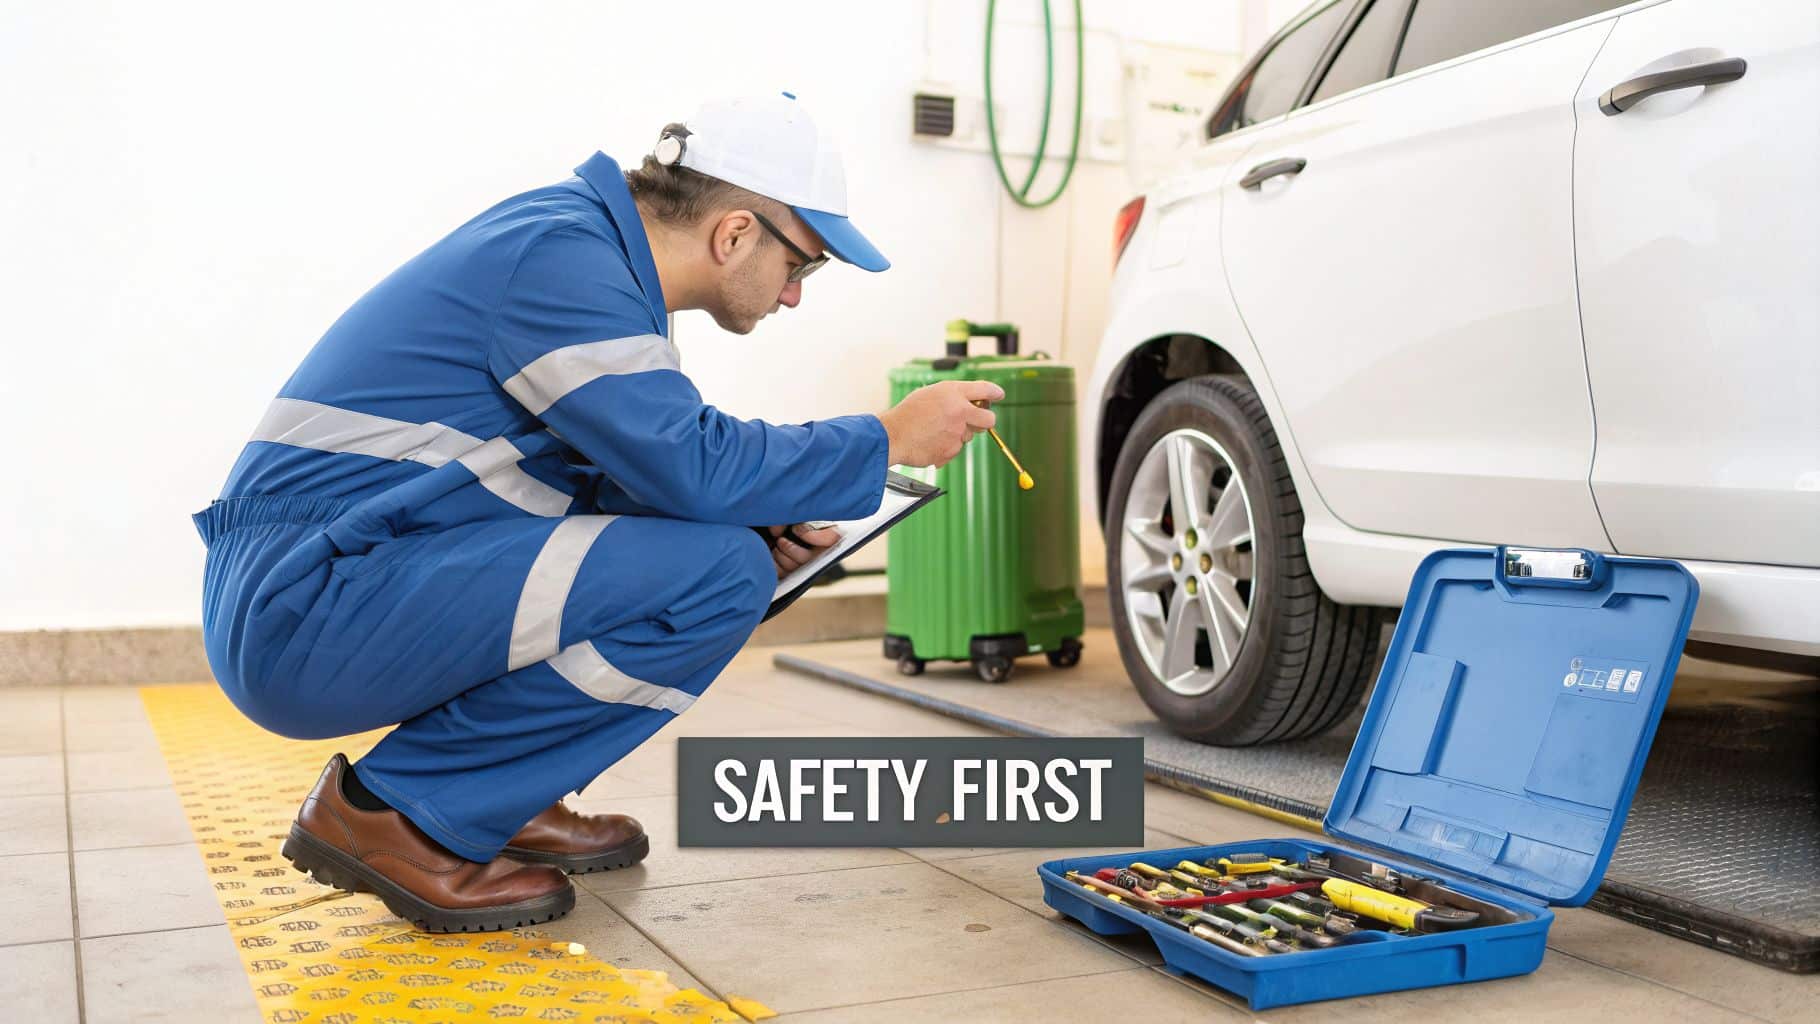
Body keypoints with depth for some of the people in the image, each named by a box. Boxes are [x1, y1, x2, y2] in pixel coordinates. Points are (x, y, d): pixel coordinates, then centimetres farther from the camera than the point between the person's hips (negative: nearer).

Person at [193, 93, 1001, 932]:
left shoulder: (580, 238, 13)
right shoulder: (562, 257, -16)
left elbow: (658, 469, 20)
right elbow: (695, 466, -22)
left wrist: (758, 528, 4)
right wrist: (890, 439, -9)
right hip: (311, 618, -10)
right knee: (717, 574, -20)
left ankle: (502, 799, 10)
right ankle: (392, 813, -9)